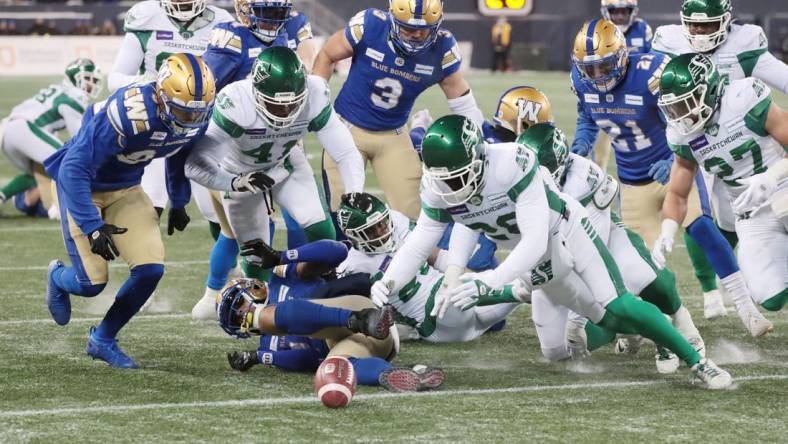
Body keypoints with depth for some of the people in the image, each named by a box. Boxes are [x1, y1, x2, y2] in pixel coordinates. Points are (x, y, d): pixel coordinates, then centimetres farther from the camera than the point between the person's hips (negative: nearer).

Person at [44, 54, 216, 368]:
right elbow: (74, 169, -34)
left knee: (151, 269, -9)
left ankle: (103, 339, 14)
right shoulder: (129, 113, -38)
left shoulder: (197, 118, -16)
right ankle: (58, 278, 33)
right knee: (92, 282, -6)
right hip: (82, 185, -6)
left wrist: (179, 203, 19)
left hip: (126, 188, 6)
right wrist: (92, 227, -37)